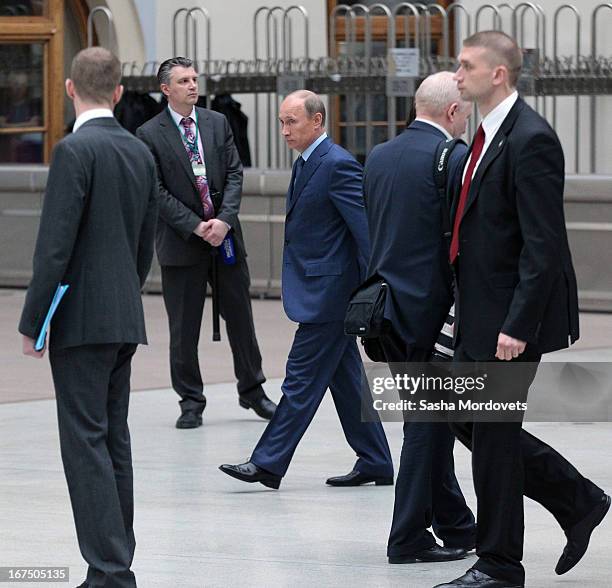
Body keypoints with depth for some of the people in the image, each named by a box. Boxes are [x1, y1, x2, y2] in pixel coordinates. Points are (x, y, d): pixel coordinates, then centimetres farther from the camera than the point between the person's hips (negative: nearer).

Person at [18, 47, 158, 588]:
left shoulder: (75, 150, -14)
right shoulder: (141, 153, 11)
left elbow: (55, 245, -17)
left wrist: (31, 322, -11)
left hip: (82, 320, -8)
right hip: (126, 319, 8)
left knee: (86, 444, -7)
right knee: (114, 440, 12)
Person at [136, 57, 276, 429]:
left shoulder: (218, 123, 7)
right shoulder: (150, 135, -5)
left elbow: (235, 174, 3)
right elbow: (158, 192, -8)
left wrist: (224, 220, -12)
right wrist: (196, 227, -15)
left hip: (225, 235, 3)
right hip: (182, 243, -3)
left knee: (240, 315, 10)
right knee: (184, 328, 2)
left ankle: (252, 390, 23)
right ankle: (191, 401, 12)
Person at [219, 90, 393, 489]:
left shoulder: (338, 165, -15)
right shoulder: (306, 164, 15)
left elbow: (366, 227, -19)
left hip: (328, 290, -10)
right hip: (321, 290, 10)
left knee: (303, 376, -6)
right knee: (346, 378, 12)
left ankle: (269, 463, -4)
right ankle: (375, 463, 18)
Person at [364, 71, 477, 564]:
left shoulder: (379, 156, 9)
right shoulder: (453, 158, -13)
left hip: (386, 303, 8)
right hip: (429, 305, -8)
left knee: (428, 419, 16)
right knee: (428, 422, 2)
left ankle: (457, 527, 24)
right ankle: (409, 538, 6)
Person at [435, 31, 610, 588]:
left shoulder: (530, 140, -18)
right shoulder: (490, 135, 12)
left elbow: (543, 245, -21)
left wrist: (518, 325, -24)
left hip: (513, 316, -10)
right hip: (483, 314, 10)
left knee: (493, 432, -2)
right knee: (468, 419, 15)